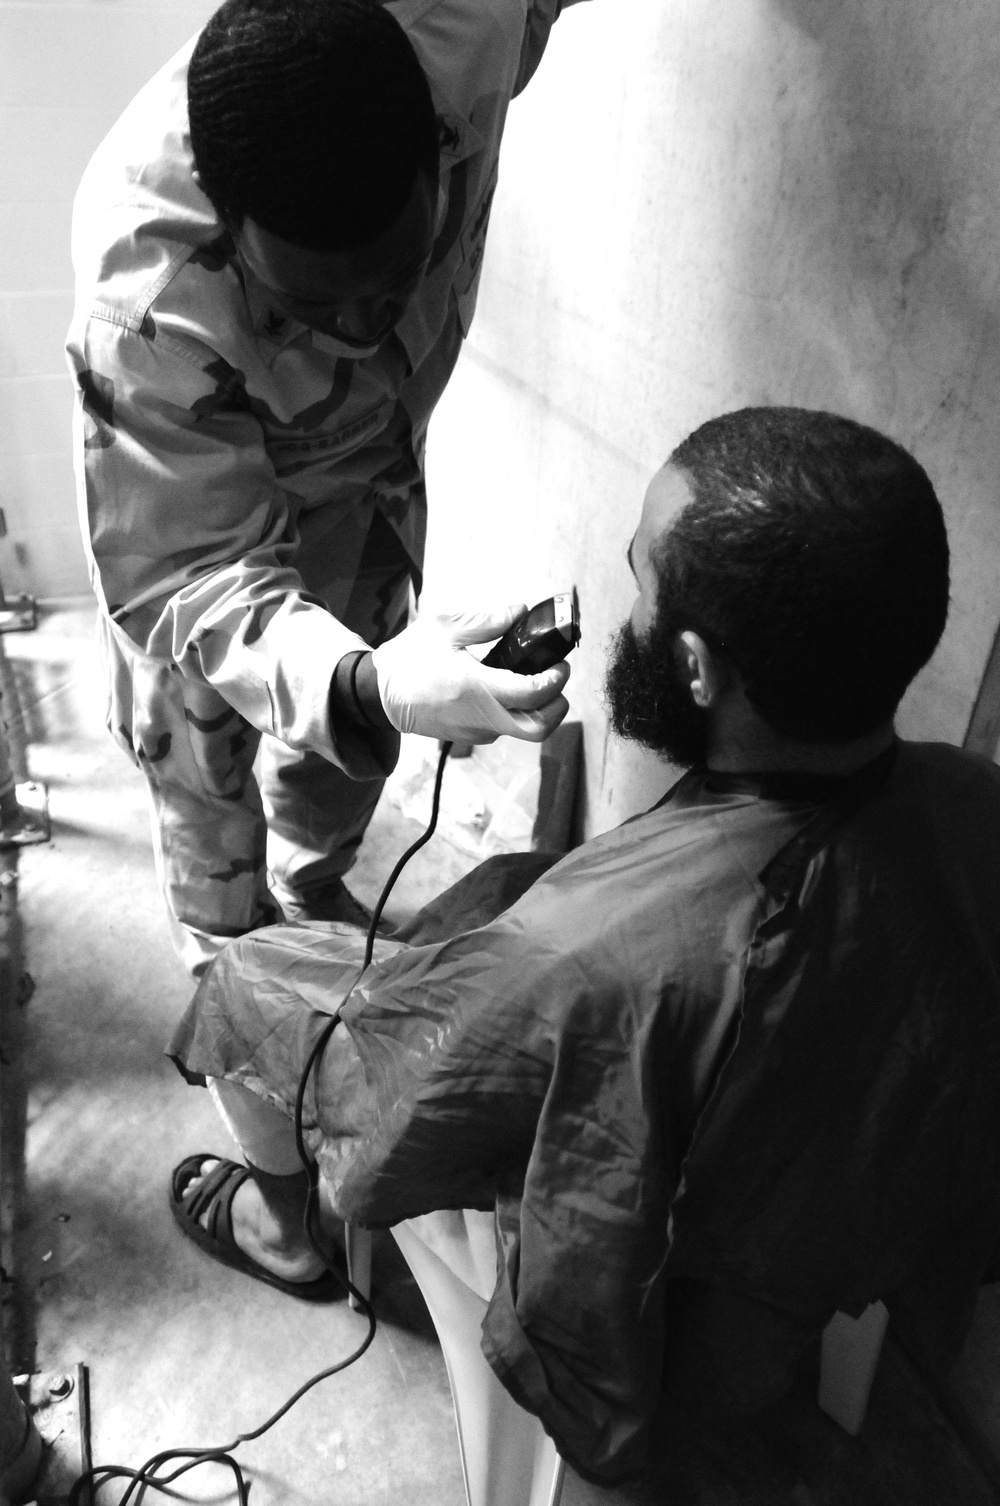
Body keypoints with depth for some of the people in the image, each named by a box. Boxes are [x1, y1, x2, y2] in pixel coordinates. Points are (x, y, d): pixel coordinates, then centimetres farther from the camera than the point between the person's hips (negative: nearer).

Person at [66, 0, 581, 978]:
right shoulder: (145, 292, -41)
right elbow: (192, 574, -36)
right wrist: (365, 688, -53)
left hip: (374, 460, 4)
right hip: (194, 479, -3)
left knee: (351, 735, 19)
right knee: (203, 752, 10)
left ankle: (310, 893, 49)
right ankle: (227, 966, 40)